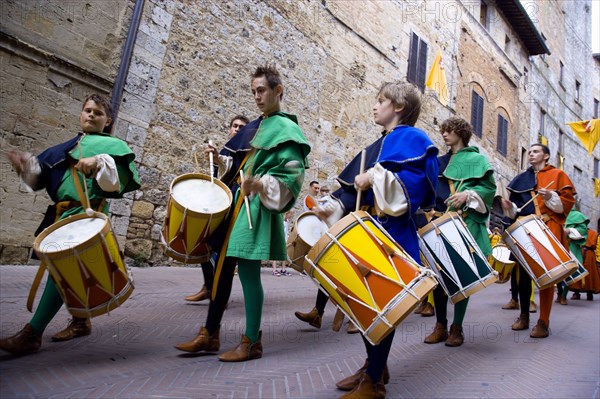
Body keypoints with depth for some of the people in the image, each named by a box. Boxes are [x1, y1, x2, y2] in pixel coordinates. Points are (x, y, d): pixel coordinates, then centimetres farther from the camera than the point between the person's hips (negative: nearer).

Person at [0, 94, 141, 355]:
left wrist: (98, 162, -28)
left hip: (86, 213, -7)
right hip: (60, 213, 7)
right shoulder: (64, 148, 24)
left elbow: (121, 176, -12)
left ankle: (32, 334, -8)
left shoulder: (111, 144, 5)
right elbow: (40, 176, 19)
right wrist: (26, 165, -1)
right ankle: (81, 321, 26)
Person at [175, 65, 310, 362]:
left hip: (256, 209, -8)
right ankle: (210, 335, 22)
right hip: (234, 202, 8)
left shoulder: (285, 129, -5)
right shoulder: (253, 127, 19)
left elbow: (291, 176, -15)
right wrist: (220, 158, 7)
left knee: (248, 271, -5)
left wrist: (259, 185, -28)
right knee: (223, 266, 10)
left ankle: (251, 342, 11)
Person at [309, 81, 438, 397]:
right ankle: (374, 365, 31)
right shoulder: (377, 146, 21)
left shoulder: (413, 139, -5)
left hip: (392, 234, -9)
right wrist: (336, 207, 2)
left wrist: (376, 178, -24)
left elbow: (416, 183, -20)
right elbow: (356, 186, 17)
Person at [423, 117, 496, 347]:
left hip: (466, 224, -4)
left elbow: (489, 187, -3)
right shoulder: (439, 162, 20)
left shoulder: (476, 159, 6)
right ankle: (440, 326, 12)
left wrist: (468, 194, -18)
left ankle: (457, 328, 9)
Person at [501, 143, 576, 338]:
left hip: (548, 230, -4)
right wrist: (510, 207, -4)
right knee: (523, 272, 4)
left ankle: (543, 322, 1)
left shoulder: (557, 174, 8)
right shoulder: (520, 179, 19)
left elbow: (568, 202, -1)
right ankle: (524, 316, 16)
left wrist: (550, 197, -19)